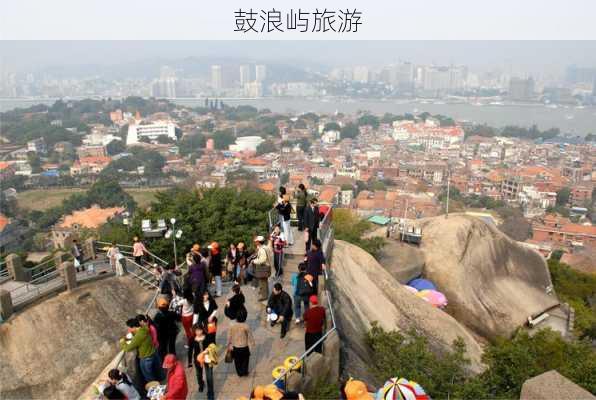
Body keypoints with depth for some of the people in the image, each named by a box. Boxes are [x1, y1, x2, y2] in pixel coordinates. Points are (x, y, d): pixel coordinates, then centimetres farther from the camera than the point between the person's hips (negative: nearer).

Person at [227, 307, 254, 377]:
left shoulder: (233, 326, -13)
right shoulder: (246, 326, -20)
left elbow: (229, 336, -4)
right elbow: (250, 336, -10)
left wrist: (229, 345, 10)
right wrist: (252, 343, 8)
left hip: (235, 347, 2)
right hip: (244, 347, -2)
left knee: (237, 361, 20)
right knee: (245, 360, 20)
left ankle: (239, 373, 31)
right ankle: (244, 372, 29)